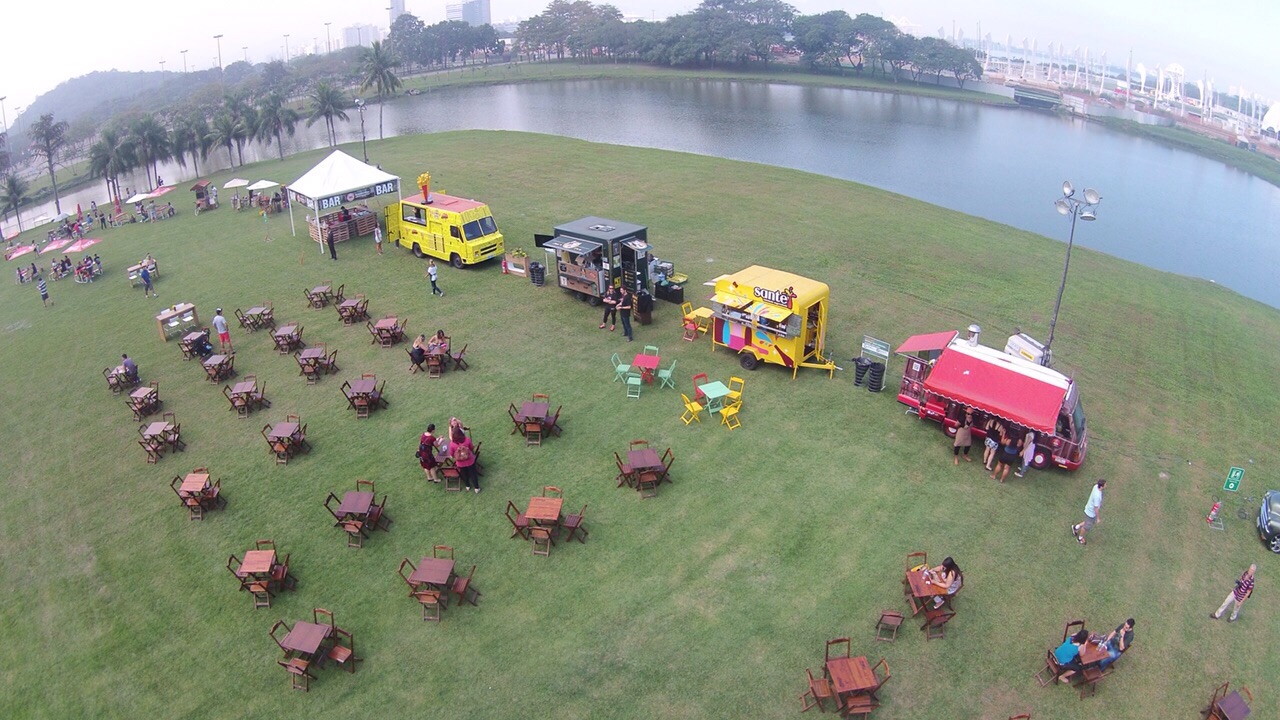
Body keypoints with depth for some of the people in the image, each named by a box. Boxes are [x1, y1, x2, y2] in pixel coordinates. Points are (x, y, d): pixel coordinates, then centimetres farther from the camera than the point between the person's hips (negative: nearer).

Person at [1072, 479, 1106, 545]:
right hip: (1091, 513, -8)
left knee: (1092, 522, 30)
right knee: (1087, 526, 16)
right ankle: (1080, 538, 40)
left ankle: (1076, 527, 44)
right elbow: (1096, 508, -28)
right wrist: (1098, 518, -13)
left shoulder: (1096, 486, -15)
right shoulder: (1097, 496, -40)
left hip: (1089, 509, 8)